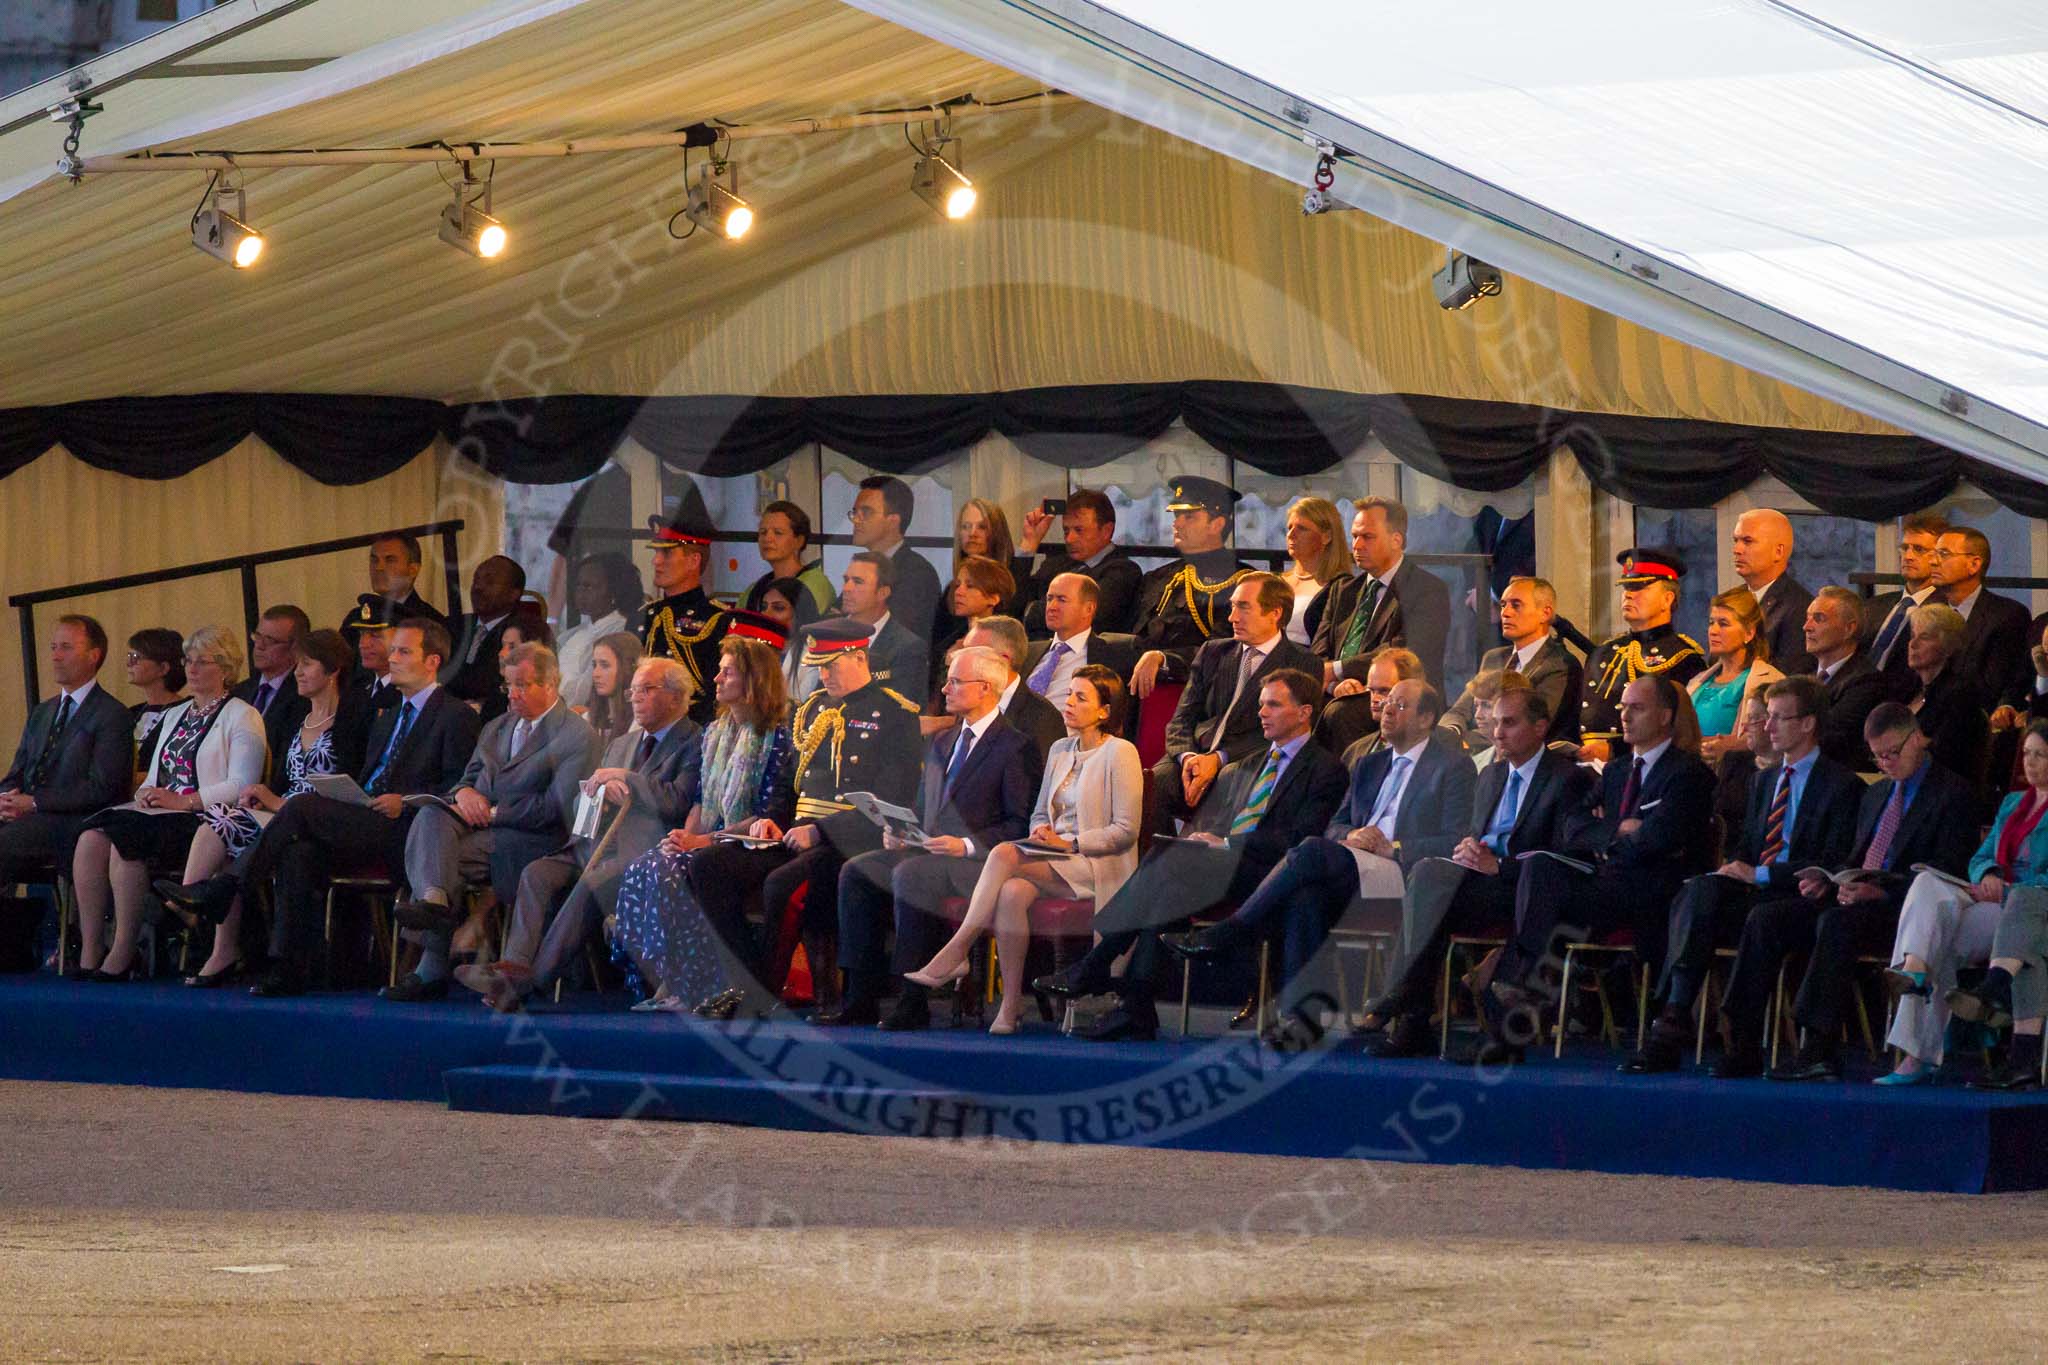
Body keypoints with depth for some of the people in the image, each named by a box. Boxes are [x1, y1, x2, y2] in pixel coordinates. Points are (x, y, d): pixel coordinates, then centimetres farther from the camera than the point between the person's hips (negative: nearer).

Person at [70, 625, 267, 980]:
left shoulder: (242, 717, 2)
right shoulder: (175, 716, 27)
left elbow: (242, 785, -9)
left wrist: (183, 801, -17)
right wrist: (146, 793, 0)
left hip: (205, 818, -7)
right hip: (160, 811, 7)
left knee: (124, 839, -33)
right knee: (91, 838, -23)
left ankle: (122, 954, -29)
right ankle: (89, 953, -27)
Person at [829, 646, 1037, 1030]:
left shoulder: (1015, 747, -4)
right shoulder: (942, 746, 23)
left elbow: (1021, 825, -10)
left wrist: (966, 845, -20)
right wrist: (899, 832, 5)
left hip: (981, 863, -8)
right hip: (928, 851, 8)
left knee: (911, 874, -34)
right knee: (857, 871, -13)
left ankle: (913, 1001, -32)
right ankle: (862, 996, -16)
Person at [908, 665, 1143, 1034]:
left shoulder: (1120, 754, -4)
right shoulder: (1060, 751, 19)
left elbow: (1126, 831, -9)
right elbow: (1039, 813, 24)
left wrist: (1069, 844, -16)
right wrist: (1041, 833, 0)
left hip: (1097, 865, -6)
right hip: (1054, 862, 6)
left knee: (1005, 854, -30)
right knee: (1012, 892, -31)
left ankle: (954, 954, -28)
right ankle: (1010, 1005, -33)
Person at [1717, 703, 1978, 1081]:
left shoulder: (1952, 794, 0)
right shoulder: (1875, 794, 26)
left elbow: (1946, 871, -11)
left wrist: (1880, 891, -24)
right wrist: (1827, 881, 5)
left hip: (1901, 907, -8)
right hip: (1852, 894, 8)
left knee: (1837, 922, -38)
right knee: (1765, 918, -13)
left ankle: (1818, 1047, -41)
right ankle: (1743, 1045, -20)